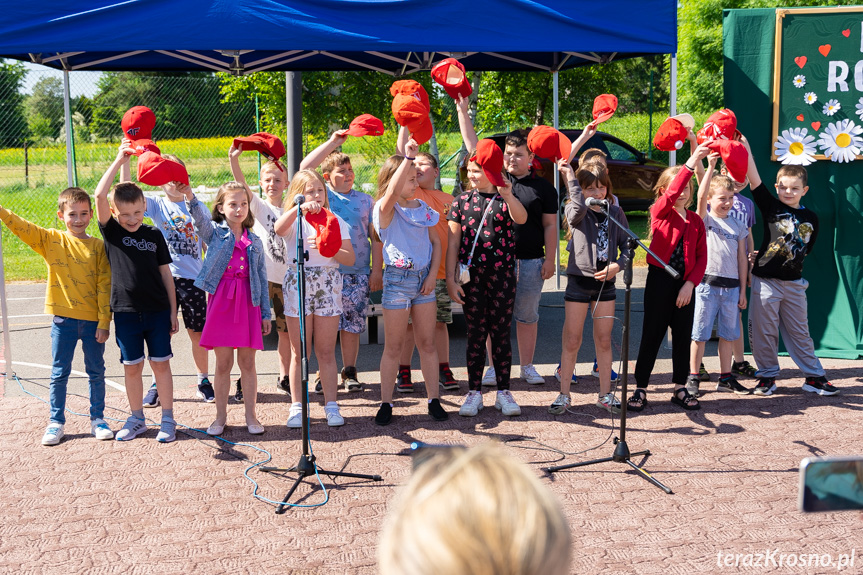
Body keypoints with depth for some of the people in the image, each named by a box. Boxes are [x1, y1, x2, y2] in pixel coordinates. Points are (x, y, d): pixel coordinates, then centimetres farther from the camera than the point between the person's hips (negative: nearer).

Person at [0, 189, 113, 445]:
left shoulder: (98, 246, -1)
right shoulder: (50, 240, 2)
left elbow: (104, 286, -3)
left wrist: (104, 322, -7)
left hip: (93, 320, 0)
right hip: (63, 319, 0)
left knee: (96, 372, 9)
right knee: (59, 373, 8)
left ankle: (97, 419, 21)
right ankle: (56, 422, 19)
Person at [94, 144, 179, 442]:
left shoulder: (154, 235, 3)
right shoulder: (111, 232, -1)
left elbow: (166, 274, 7)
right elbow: (99, 195, -16)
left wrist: (173, 311, 5)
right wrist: (119, 159, -15)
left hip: (157, 309, 0)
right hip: (125, 310, 0)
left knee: (161, 363, 4)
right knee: (132, 366, 8)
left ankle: (168, 419, 15)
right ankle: (137, 419, 23)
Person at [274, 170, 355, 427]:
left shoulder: (335, 220, 9)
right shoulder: (295, 219, 4)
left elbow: (350, 258, -1)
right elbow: (278, 229, -22)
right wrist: (300, 208, -34)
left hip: (328, 285, 1)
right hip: (298, 283, -1)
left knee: (326, 351, 4)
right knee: (299, 352, 4)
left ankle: (331, 406, 10)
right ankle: (297, 407, 12)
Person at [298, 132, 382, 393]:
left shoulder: (365, 200, 10)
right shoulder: (322, 194, 5)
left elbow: (375, 237, 10)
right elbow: (305, 168, -10)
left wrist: (377, 270, 3)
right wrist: (333, 142, -10)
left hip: (358, 273, 1)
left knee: (352, 324, 5)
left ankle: (349, 372, 16)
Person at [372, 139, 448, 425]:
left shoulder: (423, 208, 10)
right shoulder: (385, 209, -7)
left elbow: (436, 242, 12)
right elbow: (392, 192, -30)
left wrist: (432, 274, -1)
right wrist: (408, 157, -34)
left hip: (424, 278, 5)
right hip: (397, 278, -5)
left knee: (427, 343, 9)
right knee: (393, 346, 2)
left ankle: (434, 399, 16)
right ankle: (386, 403, 11)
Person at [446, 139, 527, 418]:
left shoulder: (506, 200, 4)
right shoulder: (462, 201, 6)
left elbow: (521, 218, -19)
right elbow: (452, 243, 3)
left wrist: (507, 195, -37)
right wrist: (451, 279, -4)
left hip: (502, 276, -1)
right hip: (471, 277, 1)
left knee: (501, 334, 5)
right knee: (475, 334, 6)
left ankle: (503, 392, 16)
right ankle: (474, 392, 15)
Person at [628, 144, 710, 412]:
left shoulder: (696, 220, 9)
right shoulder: (660, 212, -2)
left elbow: (701, 258, 5)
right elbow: (671, 194, -25)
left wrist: (690, 284, -8)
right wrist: (691, 164, -31)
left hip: (685, 284, 4)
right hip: (659, 281, -4)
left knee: (683, 336, 10)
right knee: (652, 335, 1)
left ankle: (680, 389, 22)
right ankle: (640, 389, 11)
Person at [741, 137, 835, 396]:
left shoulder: (810, 218, 5)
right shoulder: (771, 207, -3)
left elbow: (804, 249, 14)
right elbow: (754, 180, -14)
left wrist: (792, 265, 4)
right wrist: (746, 149, -23)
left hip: (794, 283, 2)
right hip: (765, 280, -2)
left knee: (799, 332, 12)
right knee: (765, 331, 3)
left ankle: (814, 376, 22)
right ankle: (767, 377, 17)